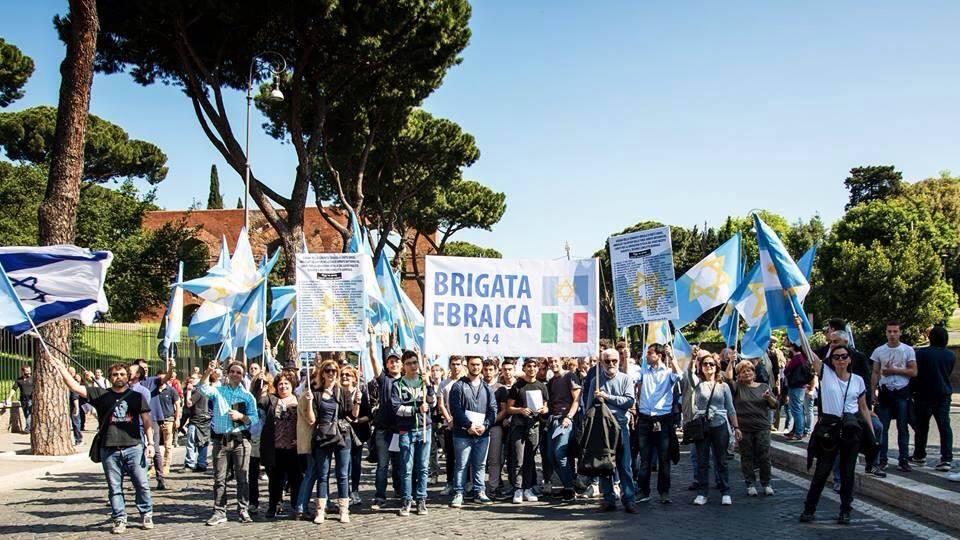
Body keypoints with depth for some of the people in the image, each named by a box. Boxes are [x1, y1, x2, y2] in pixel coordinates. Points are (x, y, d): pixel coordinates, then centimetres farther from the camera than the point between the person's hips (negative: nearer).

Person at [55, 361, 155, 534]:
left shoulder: (136, 396, 8)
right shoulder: (100, 395, 8)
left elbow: (146, 421, 7)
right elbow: (75, 387, 1)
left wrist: (150, 443, -2)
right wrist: (61, 369, -9)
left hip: (133, 447, -1)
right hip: (109, 450, 1)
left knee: (142, 484, 0)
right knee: (114, 487, 6)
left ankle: (146, 515, 15)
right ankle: (119, 520, 15)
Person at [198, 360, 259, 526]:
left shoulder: (247, 396, 8)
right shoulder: (218, 391, 9)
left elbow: (254, 419, 2)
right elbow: (203, 389, -13)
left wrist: (241, 416, -15)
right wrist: (208, 371, -26)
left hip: (240, 440, 0)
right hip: (220, 440, 1)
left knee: (242, 477, 2)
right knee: (219, 478, 3)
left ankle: (243, 510, 11)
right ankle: (219, 512, 8)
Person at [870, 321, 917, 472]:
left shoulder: (908, 350, 1)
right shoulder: (879, 351, 7)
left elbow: (913, 372, -5)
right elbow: (875, 373, 8)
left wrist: (894, 370, -11)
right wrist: (873, 391, -1)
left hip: (902, 393, -1)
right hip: (884, 392, 2)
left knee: (903, 428, 2)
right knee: (882, 428, 2)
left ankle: (903, 460, 6)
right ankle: (882, 460, 6)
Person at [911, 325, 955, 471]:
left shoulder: (922, 353, -12)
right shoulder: (951, 355, 1)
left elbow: (915, 373, -9)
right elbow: (948, 373, 13)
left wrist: (913, 390, 4)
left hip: (925, 395, -3)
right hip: (944, 395, 3)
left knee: (922, 426, 10)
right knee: (945, 426, 1)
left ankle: (919, 455, 21)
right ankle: (946, 459, -7)